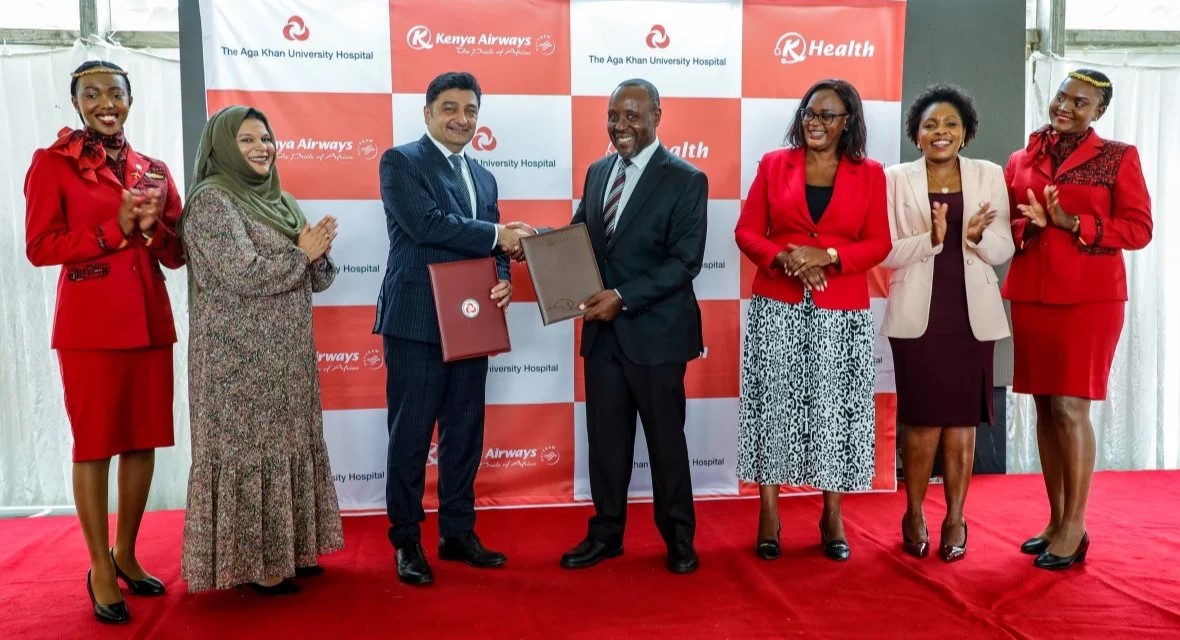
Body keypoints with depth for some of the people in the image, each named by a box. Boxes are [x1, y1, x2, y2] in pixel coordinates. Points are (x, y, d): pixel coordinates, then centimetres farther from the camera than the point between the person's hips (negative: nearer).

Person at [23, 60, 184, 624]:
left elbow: (176, 255, 12)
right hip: (90, 321, -5)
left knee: (145, 439, 9)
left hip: (150, 319, 5)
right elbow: (39, 246, -7)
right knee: (94, 442, 2)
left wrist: (153, 226, -8)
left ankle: (126, 554, 24)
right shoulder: (52, 162, 0)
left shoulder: (152, 169, 13)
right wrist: (115, 229, -14)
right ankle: (100, 569, 14)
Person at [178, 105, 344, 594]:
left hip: (285, 352, 8)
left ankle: (285, 547, 24)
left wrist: (318, 254, -8)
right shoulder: (211, 200, -10)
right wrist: (300, 254, -12)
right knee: (247, 448, -1)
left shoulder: (279, 201, 14)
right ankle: (249, 561, 11)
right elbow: (241, 274, -22)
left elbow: (315, 279, 13)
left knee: (285, 444, 12)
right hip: (240, 355, -8)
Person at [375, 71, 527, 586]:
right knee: (411, 436, 3)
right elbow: (427, 223, -18)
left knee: (465, 432, 13)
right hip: (416, 323, -6)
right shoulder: (401, 161, -3)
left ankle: (458, 533, 27)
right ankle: (406, 541, 17)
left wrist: (503, 282, -5)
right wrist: (495, 235, -12)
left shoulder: (483, 177, 18)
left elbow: (495, 247, 16)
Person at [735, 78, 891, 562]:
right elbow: (747, 231, 3)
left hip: (842, 312, 0)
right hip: (777, 307, 0)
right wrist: (783, 258, -15)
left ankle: (833, 517, 18)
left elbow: (879, 243, 1)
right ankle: (769, 515, 11)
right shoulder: (774, 164, 6)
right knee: (773, 404, 1)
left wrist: (828, 256, -15)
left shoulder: (869, 174, 5)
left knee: (834, 408, 4)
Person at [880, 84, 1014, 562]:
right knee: (923, 422, 3)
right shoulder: (896, 179, 1)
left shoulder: (989, 176, 5)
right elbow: (886, 252, -5)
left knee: (961, 421, 7)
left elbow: (1003, 251, 2)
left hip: (972, 315, 2)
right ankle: (914, 515, 22)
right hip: (917, 315, -1)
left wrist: (975, 236, -18)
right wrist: (931, 238, -21)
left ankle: (955, 519, 21)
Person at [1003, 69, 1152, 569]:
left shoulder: (1118, 157, 1)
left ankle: (1075, 528, 7)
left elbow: (1138, 229, -4)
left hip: (1089, 298, -4)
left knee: (1070, 408, -6)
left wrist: (1073, 223, -15)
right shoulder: (1020, 161, 12)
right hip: (1030, 296, 4)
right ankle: (1056, 521, 18)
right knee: (1044, 409, 8)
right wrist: (1031, 225, -9)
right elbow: (1003, 227, 13)